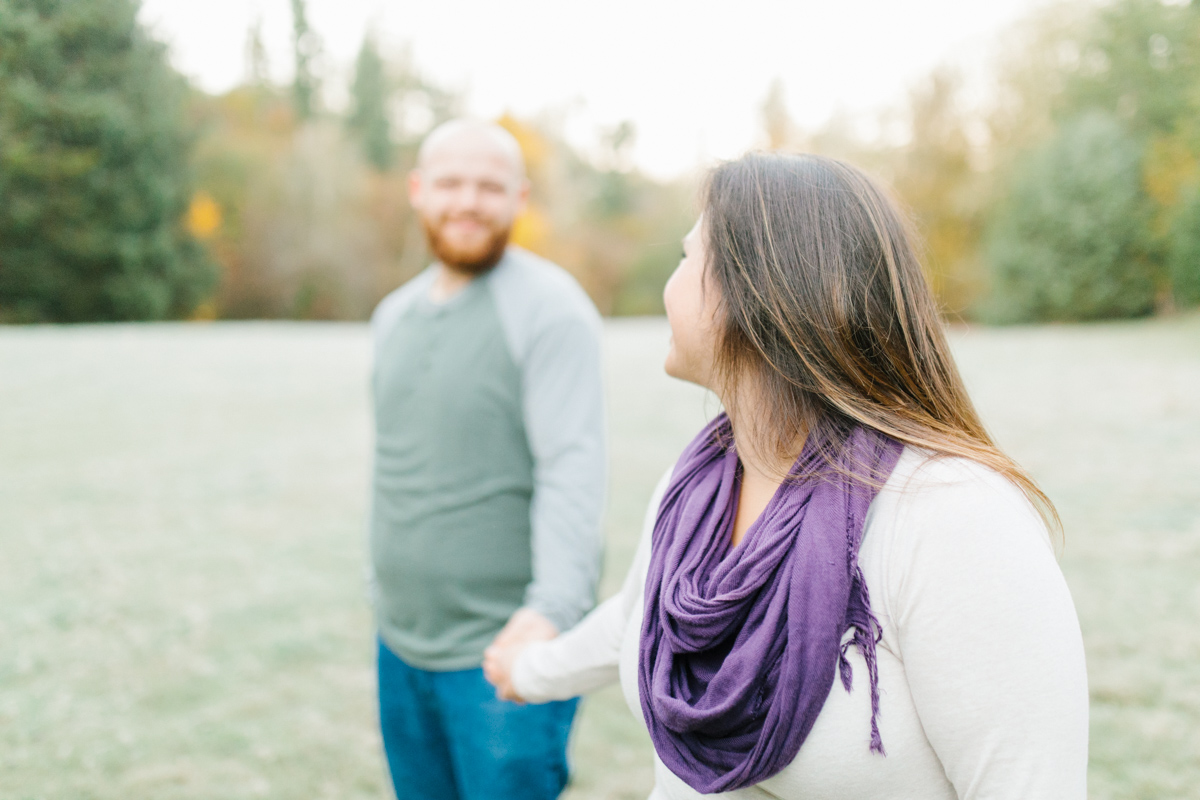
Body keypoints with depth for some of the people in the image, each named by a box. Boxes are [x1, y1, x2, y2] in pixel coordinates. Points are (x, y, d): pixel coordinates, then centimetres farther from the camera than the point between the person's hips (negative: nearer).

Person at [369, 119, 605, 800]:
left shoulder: (549, 308, -12)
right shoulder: (395, 315, 11)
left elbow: (573, 469, -22)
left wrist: (552, 605, -33)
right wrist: (385, 591, 16)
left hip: (506, 650, -7)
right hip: (401, 642, 7)